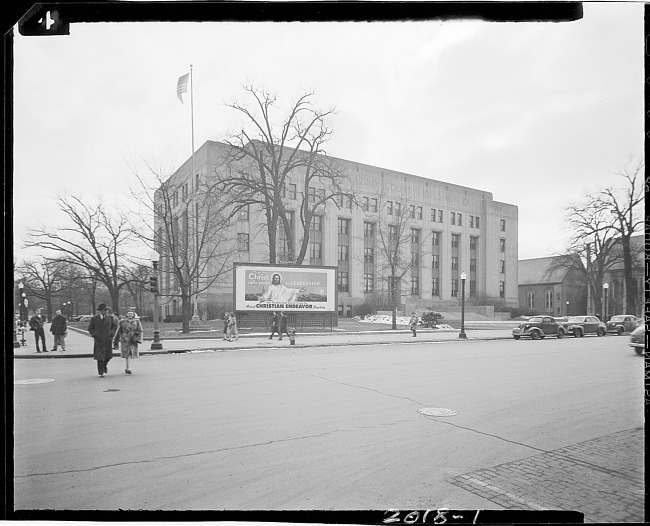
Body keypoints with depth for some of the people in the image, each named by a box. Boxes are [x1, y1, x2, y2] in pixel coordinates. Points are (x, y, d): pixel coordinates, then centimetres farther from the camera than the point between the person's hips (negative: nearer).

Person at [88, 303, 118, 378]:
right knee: (100, 357, -3)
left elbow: (115, 326, 18)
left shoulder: (110, 318, 6)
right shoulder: (94, 318, 2)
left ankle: (105, 365, 34)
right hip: (98, 340, -2)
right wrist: (94, 335, -4)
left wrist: (112, 333, 4)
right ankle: (101, 373, 5)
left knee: (109, 356, 1)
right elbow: (90, 328, 10)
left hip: (108, 340, 2)